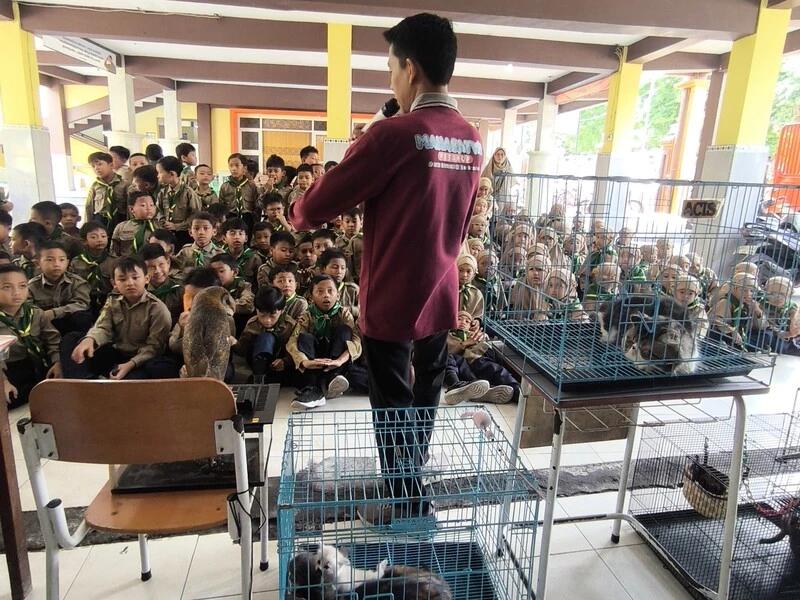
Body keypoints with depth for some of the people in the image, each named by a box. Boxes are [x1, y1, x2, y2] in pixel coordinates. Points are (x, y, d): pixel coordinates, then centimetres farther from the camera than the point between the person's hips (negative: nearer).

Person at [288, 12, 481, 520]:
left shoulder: (394, 135, -18)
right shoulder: (473, 140, 4)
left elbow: (316, 209, -16)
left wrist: (296, 213, 8)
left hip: (393, 300, -7)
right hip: (442, 296, 8)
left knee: (393, 409, 9)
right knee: (424, 398, 22)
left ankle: (409, 508, 26)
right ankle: (413, 493, 44)